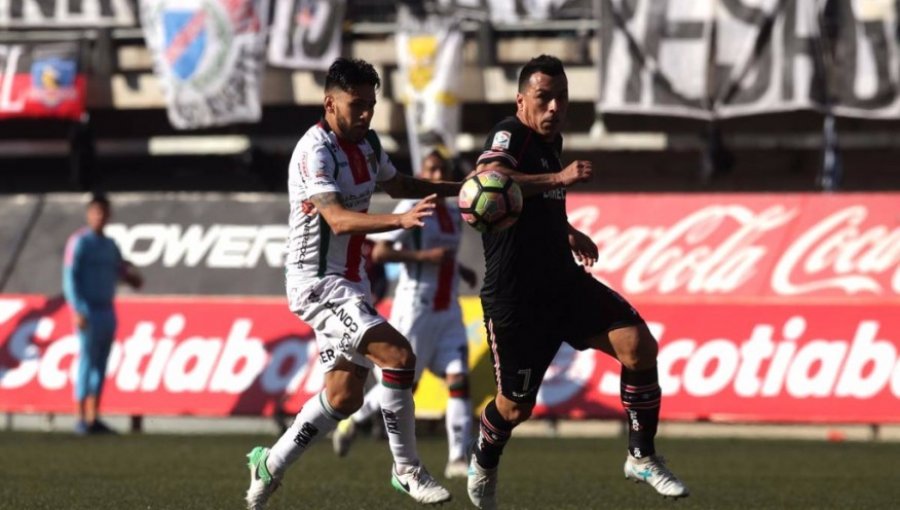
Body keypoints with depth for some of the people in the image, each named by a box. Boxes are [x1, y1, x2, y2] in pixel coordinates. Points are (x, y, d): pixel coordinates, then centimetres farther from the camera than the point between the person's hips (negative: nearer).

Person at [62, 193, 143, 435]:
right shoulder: (79, 242, -7)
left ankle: (93, 418, 9)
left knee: (101, 364, 6)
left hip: (108, 312, 7)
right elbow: (70, 278, -12)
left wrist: (131, 275, -3)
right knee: (87, 362, -8)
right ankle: (81, 419, -7)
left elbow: (121, 269, 22)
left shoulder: (110, 245, 15)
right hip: (88, 313, -7)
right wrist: (78, 311, -20)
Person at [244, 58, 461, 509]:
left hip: (348, 281, 9)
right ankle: (407, 471, -10)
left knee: (344, 396, 10)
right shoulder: (315, 151, -20)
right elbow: (339, 220, -32)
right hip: (316, 281, -9)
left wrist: (456, 188, 16)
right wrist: (402, 220, -45)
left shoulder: (366, 142, 7)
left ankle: (270, 465, 25)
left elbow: (396, 184, 28)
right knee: (398, 355, -21)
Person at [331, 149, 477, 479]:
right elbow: (379, 253, -17)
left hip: (448, 312, 6)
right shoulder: (410, 210, -10)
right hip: (415, 311, -6)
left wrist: (460, 270, 12)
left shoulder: (454, 214, 13)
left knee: (459, 380, -7)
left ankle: (458, 459, -8)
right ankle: (352, 420, 28)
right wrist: (425, 256, -23)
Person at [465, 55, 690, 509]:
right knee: (516, 406, 3)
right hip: (514, 297, -7)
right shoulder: (509, 135, -16)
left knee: (639, 345, -13)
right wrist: (558, 178, -45)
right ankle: (483, 467, 36)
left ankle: (641, 456, -1)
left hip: (563, 281, 7)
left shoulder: (551, 141, 11)